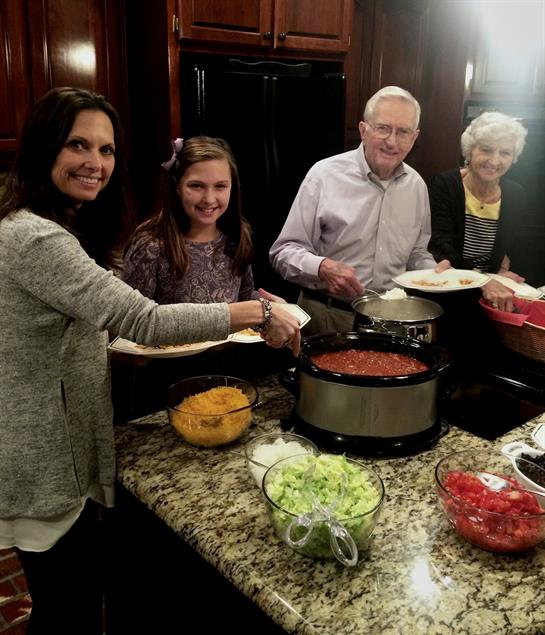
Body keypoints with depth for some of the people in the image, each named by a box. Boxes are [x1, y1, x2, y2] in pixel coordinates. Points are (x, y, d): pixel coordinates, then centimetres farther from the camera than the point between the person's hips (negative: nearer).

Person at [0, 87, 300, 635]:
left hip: (64, 456, 9)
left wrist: (126, 350, 3)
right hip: (44, 471, -9)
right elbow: (144, 320, -31)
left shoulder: (60, 228, 9)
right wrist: (259, 312, -24)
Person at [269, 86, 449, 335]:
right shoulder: (324, 174, -8)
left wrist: (434, 272, 0)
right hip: (326, 316, -3)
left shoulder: (416, 185, 7)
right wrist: (322, 268, -26)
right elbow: (284, 252, -7)